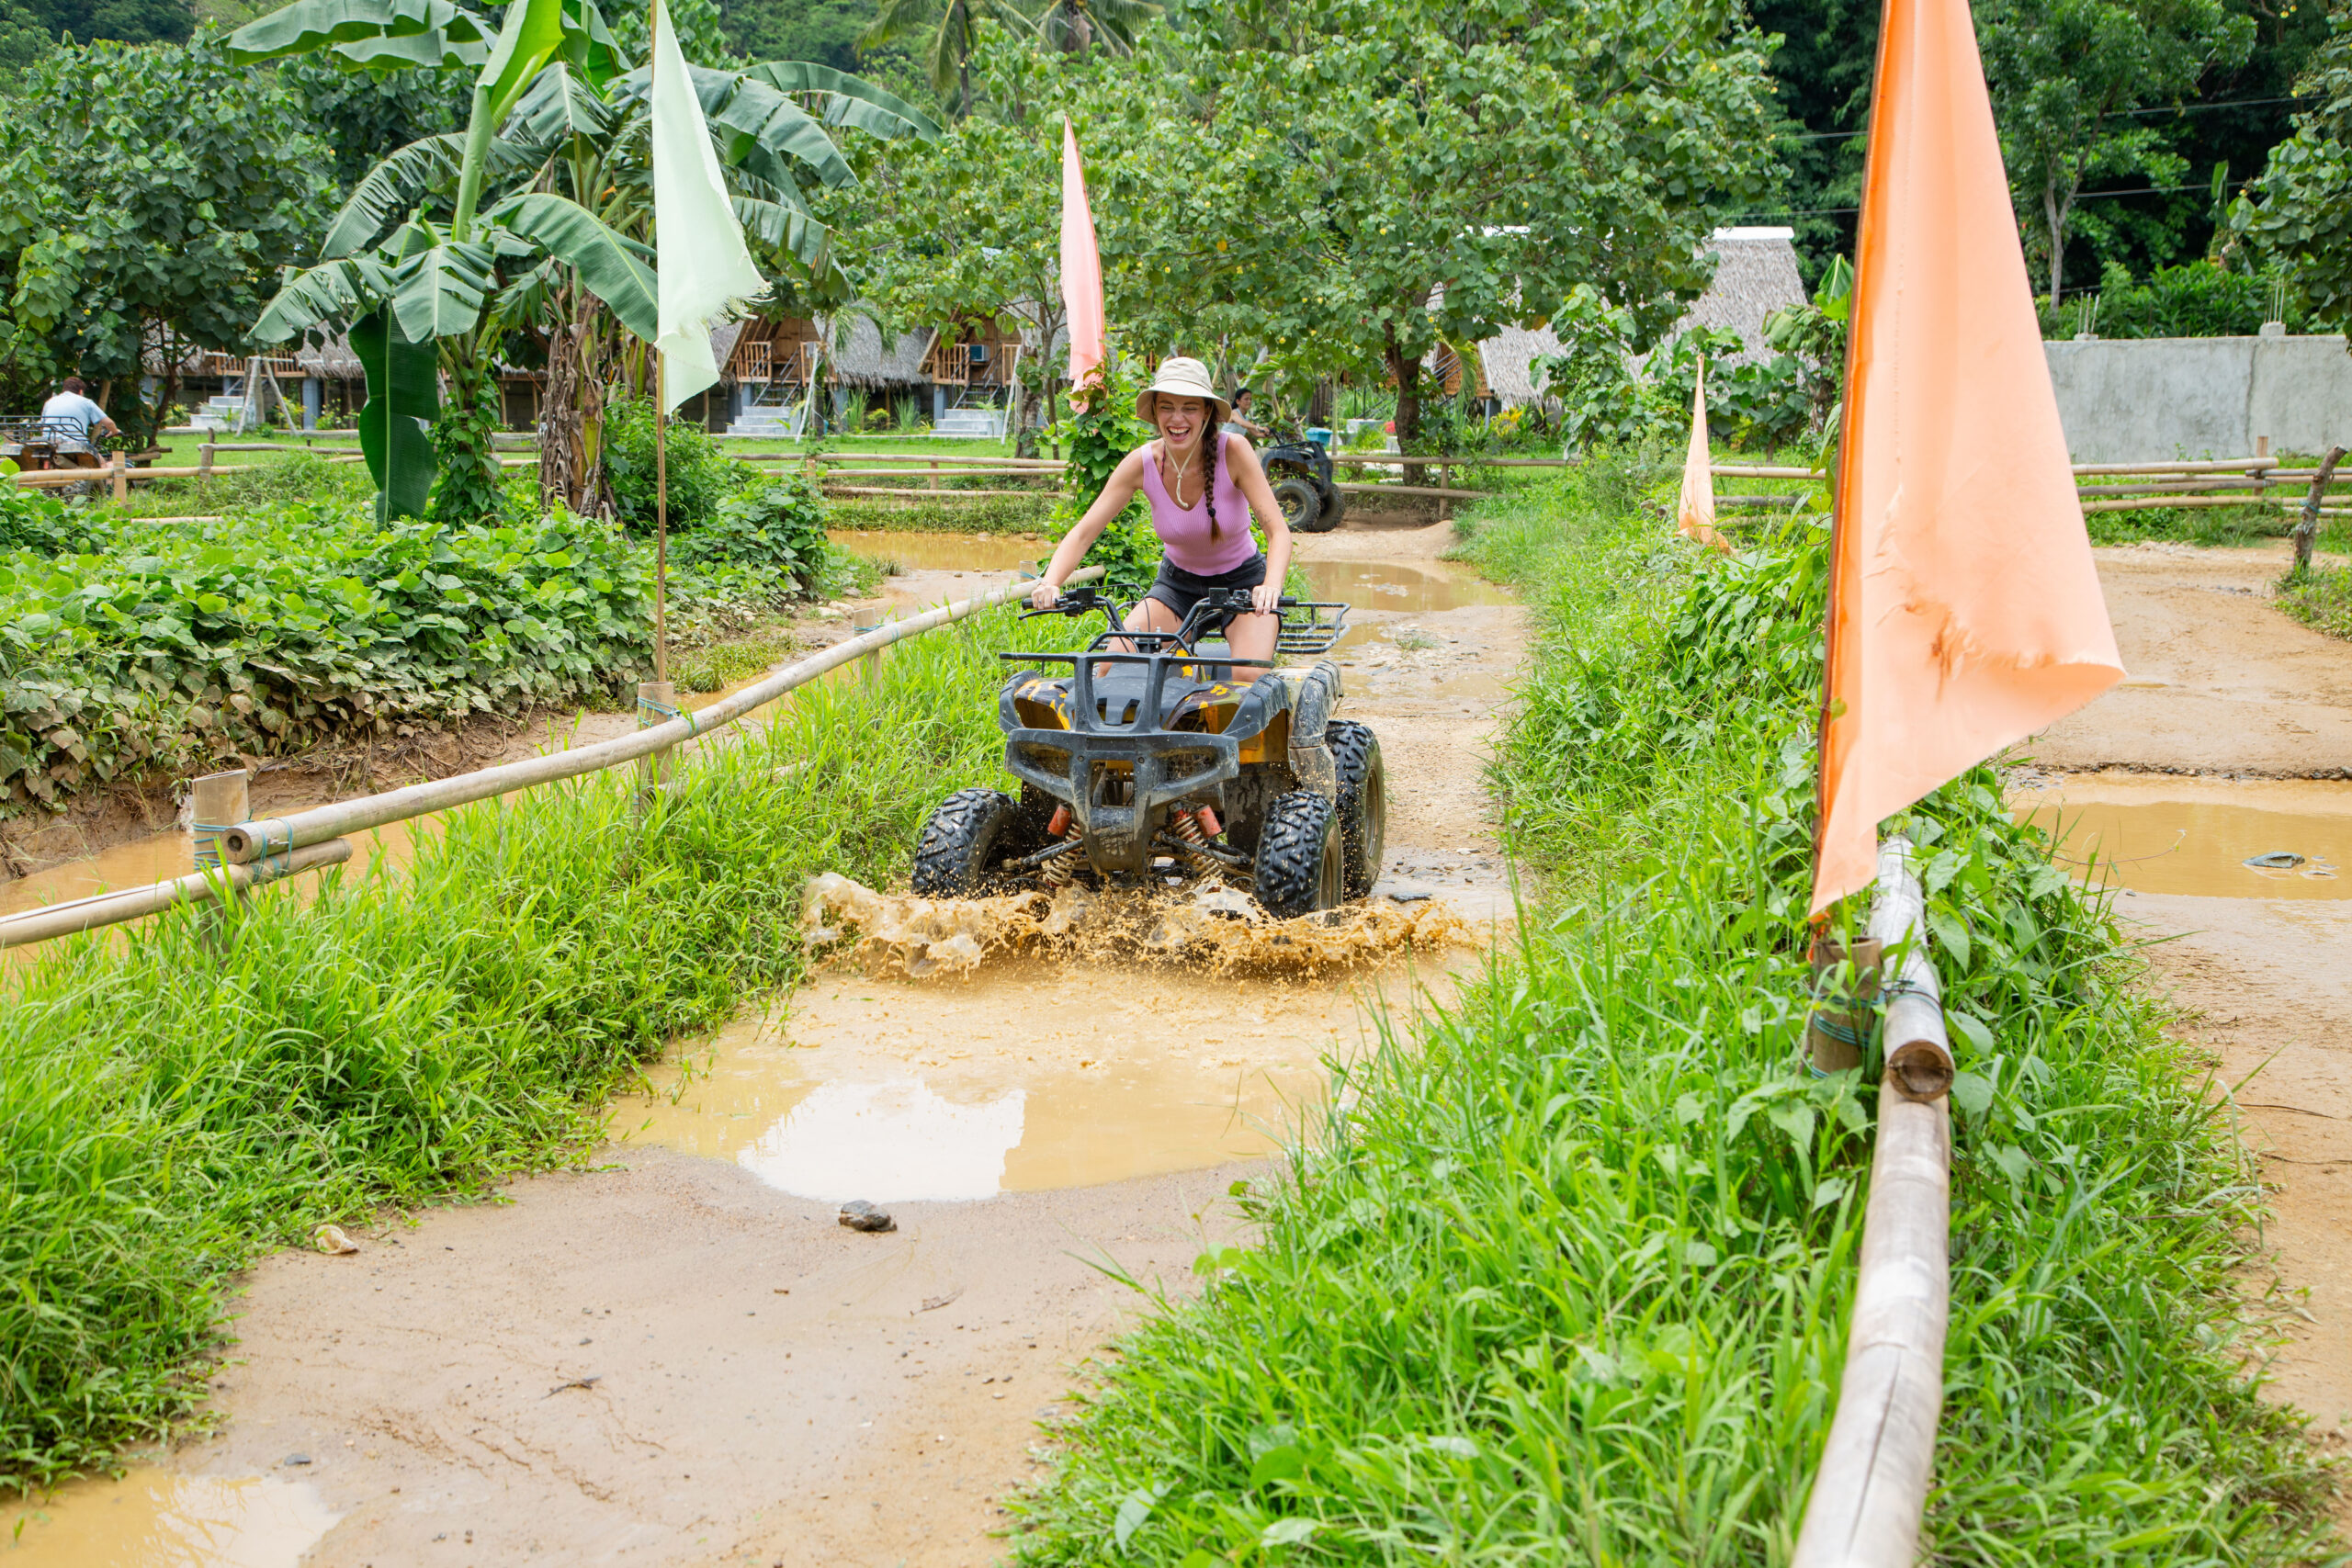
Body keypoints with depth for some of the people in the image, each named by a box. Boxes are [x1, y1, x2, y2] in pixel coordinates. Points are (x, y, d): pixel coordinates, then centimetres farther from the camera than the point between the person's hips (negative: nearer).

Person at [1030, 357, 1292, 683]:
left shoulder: (1233, 452, -22)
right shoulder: (1142, 463, -16)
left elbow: (1278, 530, -27)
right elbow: (1083, 532, -18)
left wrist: (1271, 586, -47)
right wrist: (1050, 582, -36)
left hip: (1242, 581, -2)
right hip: (1178, 583, 3)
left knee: (1249, 676, -27)